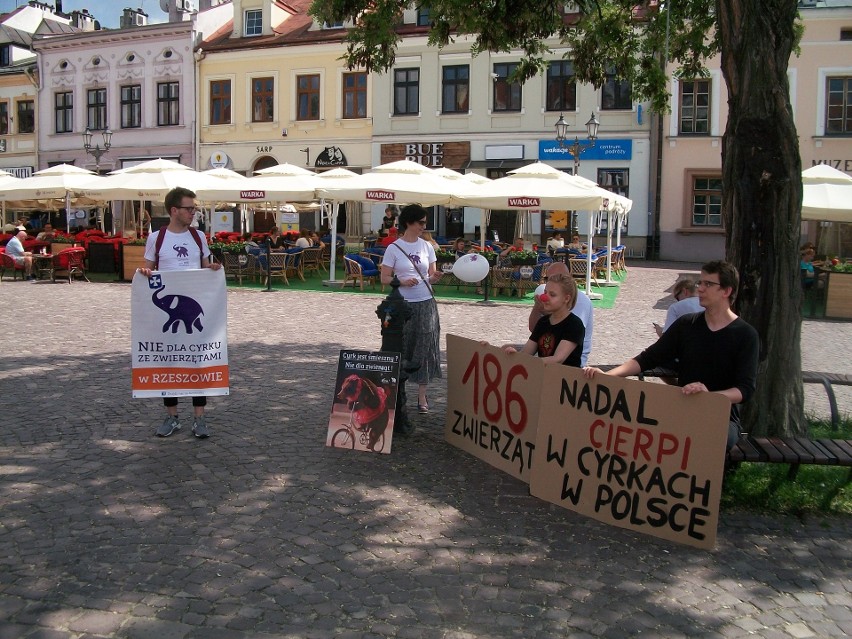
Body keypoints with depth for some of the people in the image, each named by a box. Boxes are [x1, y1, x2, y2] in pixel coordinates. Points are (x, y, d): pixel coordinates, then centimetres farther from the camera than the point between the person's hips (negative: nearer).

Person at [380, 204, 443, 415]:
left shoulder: (427, 246, 6)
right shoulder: (394, 248, -3)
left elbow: (431, 277, 9)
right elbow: (384, 278, -2)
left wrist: (435, 277, -14)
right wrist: (403, 281, -19)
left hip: (426, 304, 3)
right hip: (403, 305, -2)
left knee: (425, 348, 1)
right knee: (402, 349, 5)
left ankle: (422, 396, 8)